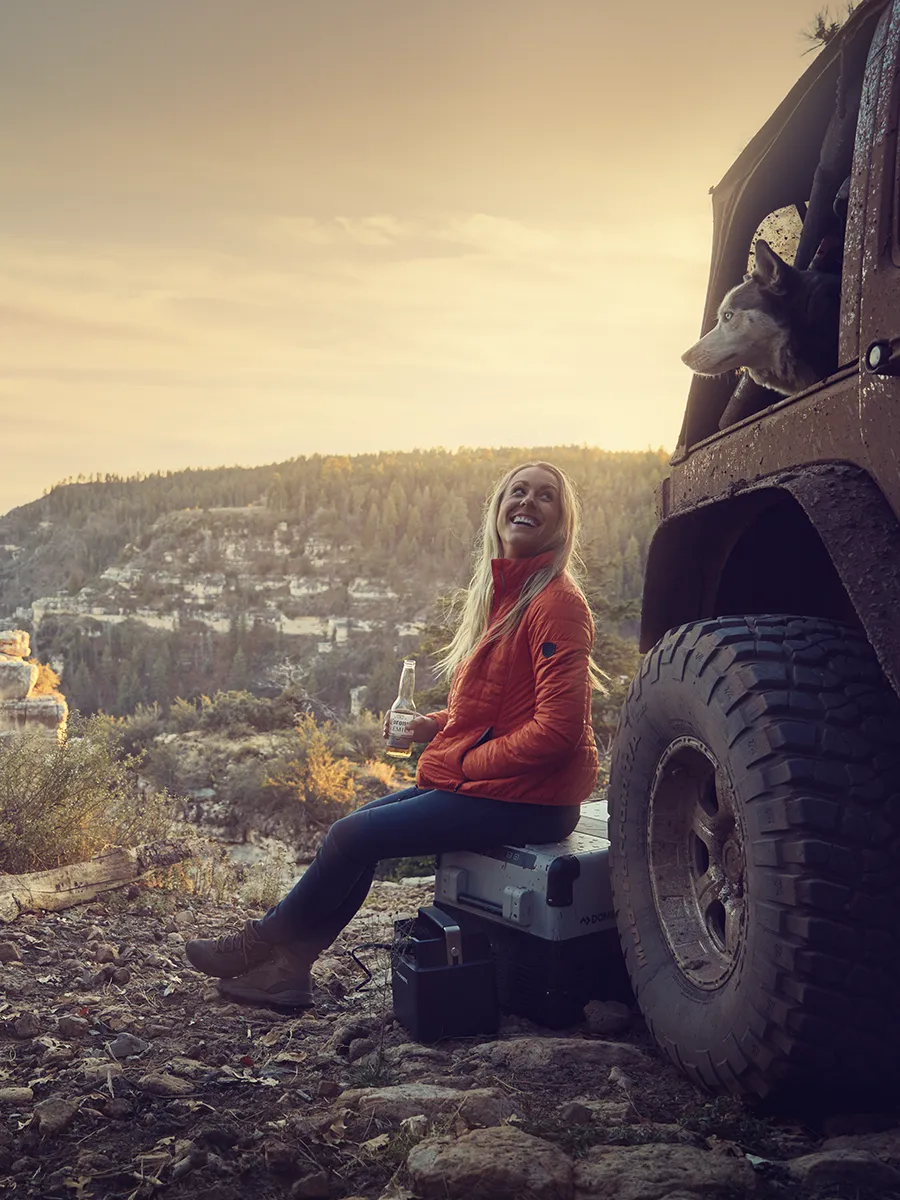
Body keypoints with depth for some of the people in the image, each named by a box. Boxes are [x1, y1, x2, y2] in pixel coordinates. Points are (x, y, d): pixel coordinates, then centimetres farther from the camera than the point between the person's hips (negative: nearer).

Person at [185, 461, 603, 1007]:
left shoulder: (557, 603, -17)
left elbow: (557, 727, -23)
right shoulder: (500, 593, 12)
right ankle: (287, 969, 10)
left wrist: (464, 762, -14)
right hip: (482, 778, 9)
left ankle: (264, 943, 14)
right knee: (359, 824, 3)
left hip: (526, 799, -9)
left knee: (353, 836, -8)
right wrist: (437, 725, 3)